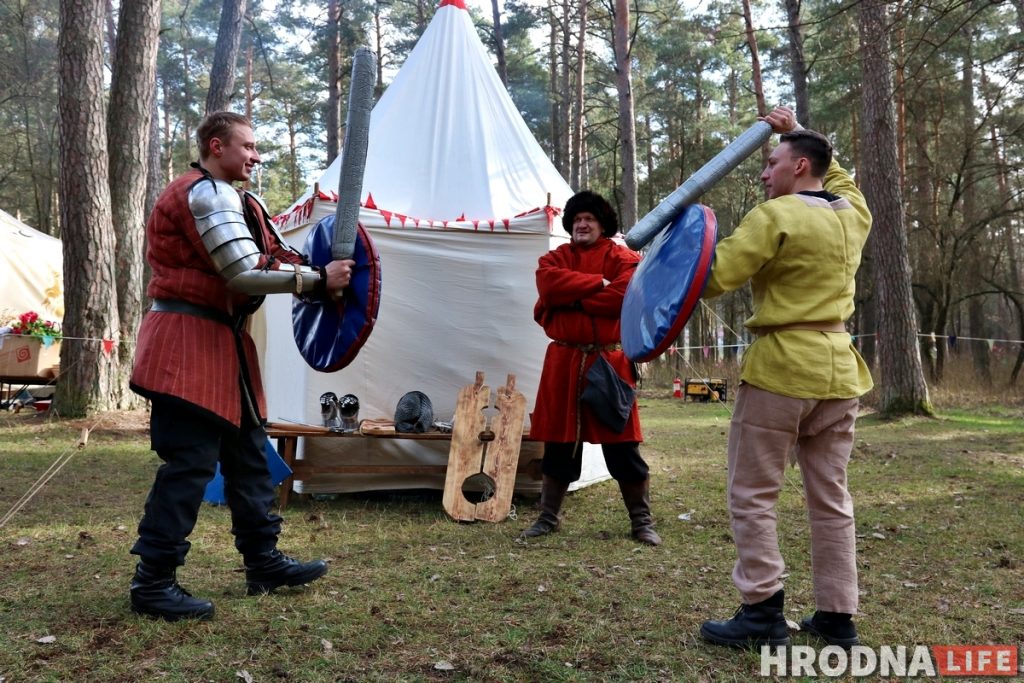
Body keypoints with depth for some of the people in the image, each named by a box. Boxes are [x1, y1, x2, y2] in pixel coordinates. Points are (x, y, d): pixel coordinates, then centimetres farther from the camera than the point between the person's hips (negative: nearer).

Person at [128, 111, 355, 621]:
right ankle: (153, 582, 1)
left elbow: (247, 265, 16)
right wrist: (318, 279, -16)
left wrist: (313, 277, 2)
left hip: (216, 343, 11)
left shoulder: (215, 195, 22)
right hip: (191, 343, -11)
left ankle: (263, 561, 22)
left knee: (246, 452, 13)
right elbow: (245, 275, -21)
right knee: (190, 462, -8)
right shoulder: (210, 193, -12)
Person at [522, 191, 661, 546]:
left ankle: (642, 520, 17)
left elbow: (626, 294, -18)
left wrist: (571, 300, -13)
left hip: (609, 360, -2)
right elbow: (550, 284, -13)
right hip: (563, 361, 3)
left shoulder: (623, 259, 2)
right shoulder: (555, 258, 10)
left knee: (622, 445, 2)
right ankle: (548, 517, 26)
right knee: (558, 443, 11)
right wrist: (599, 283, -14)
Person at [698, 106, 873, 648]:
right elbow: (837, 173, 35)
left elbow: (712, 279, -16)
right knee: (830, 497, 12)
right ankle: (837, 617, 19)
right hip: (839, 369, 7)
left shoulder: (775, 217, -11)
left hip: (781, 368, -7)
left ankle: (763, 613, 3)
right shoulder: (853, 215, 11)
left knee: (752, 493, 2)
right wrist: (798, 132, 34)